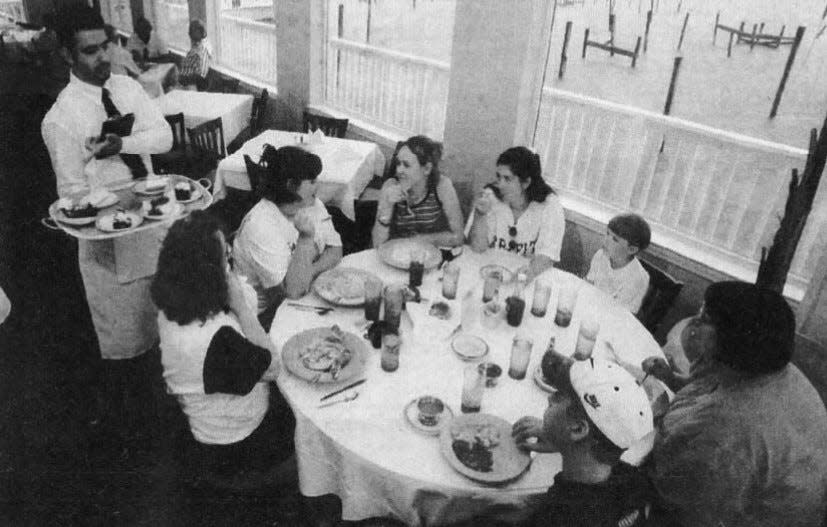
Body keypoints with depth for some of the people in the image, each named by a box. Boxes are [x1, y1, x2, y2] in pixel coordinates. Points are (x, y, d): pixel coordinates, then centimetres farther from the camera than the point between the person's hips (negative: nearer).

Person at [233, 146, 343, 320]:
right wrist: (306, 238, -34)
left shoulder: (312, 204, -2)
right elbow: (293, 291, -28)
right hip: (268, 312, -7)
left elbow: (335, 251, -2)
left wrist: (308, 274, -20)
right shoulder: (261, 226, -26)